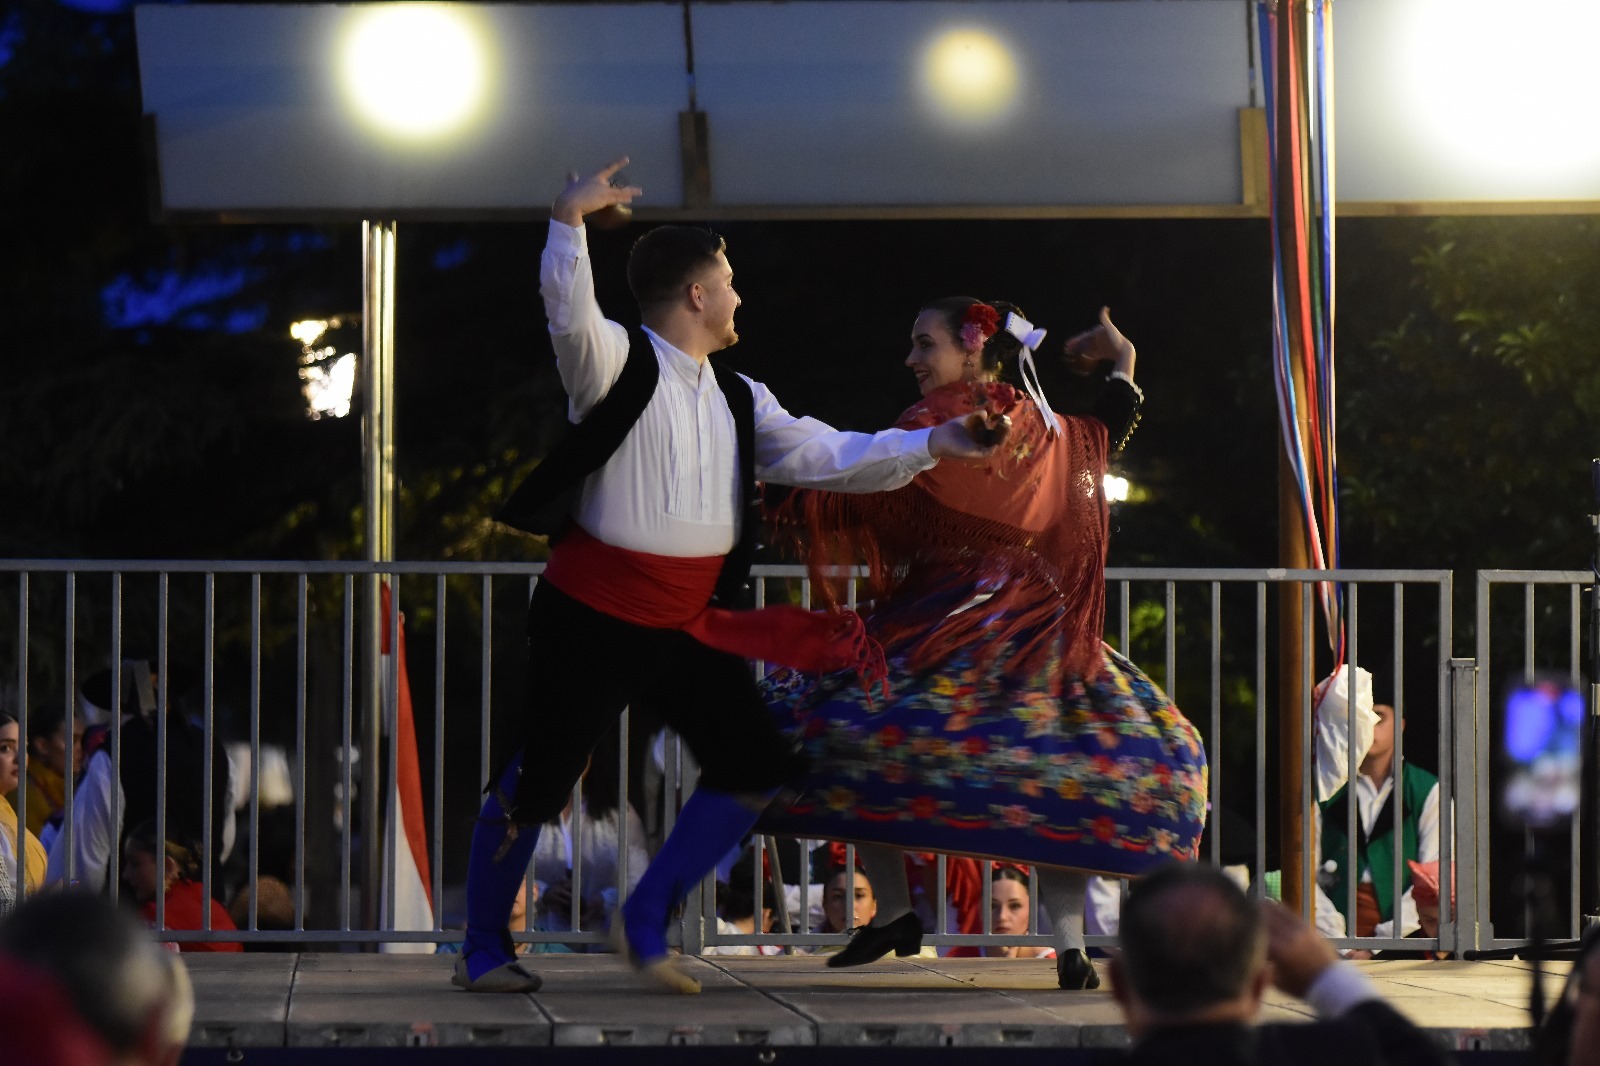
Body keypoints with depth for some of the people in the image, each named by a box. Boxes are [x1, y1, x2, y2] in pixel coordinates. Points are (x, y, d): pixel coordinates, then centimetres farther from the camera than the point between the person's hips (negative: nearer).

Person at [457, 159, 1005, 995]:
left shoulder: (737, 401, 13)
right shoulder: (619, 362, -9)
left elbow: (827, 456, 10)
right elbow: (569, 314, -29)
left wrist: (929, 447, -1)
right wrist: (569, 220, -45)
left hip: (688, 625, 7)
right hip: (594, 615, -7)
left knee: (752, 766, 4)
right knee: (536, 782, 0)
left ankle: (647, 920, 16)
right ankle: (482, 950, 15)